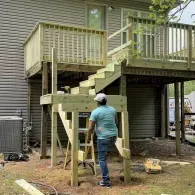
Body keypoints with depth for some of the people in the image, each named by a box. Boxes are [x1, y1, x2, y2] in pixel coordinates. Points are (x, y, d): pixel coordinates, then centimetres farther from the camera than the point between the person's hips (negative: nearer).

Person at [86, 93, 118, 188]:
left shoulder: (95, 112, -11)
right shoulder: (112, 109, 6)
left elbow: (90, 128, -10)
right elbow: (116, 122, 20)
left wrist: (89, 135, 9)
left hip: (103, 137, -6)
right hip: (114, 136, 6)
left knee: (102, 158, 4)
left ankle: (106, 181, 4)